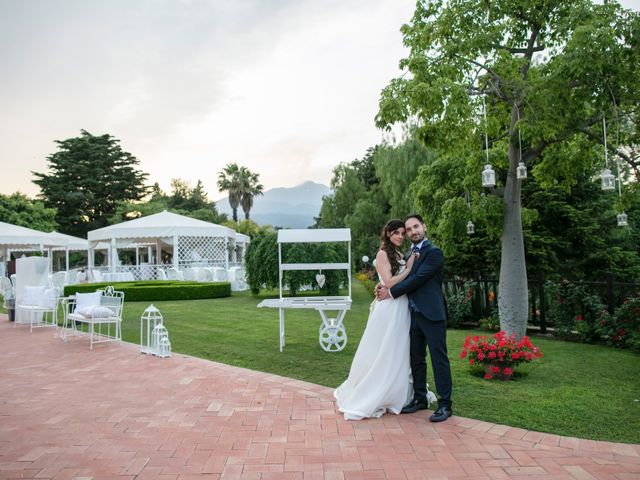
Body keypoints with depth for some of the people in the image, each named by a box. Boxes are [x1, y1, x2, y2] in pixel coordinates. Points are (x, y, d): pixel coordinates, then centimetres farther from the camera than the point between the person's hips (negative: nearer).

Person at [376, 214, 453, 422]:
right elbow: (404, 279, 11)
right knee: (416, 358, 13)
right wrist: (384, 286, -10)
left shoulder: (434, 252, -7)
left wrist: (391, 292, -11)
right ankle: (420, 399, 25)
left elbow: (418, 279, -15)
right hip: (414, 314, 7)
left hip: (432, 314, -7)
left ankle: (445, 404, 6)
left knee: (439, 358, -2)